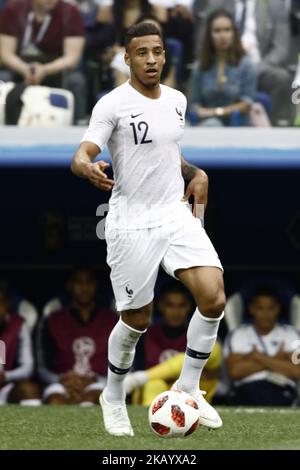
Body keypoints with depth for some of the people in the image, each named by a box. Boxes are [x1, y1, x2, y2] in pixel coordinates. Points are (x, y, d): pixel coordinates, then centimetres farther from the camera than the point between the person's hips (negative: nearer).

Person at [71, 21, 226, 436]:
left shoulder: (176, 100, 10)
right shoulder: (112, 105, -9)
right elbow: (81, 156, -20)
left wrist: (195, 173, 8)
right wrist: (88, 168, -43)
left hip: (177, 215, 5)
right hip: (131, 225, -5)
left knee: (213, 297, -15)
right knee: (136, 320, 3)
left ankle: (189, 387, 3)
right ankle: (113, 398, 29)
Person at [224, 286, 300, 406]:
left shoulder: (290, 334, 18)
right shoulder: (238, 335, 18)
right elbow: (235, 371, 1)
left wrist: (259, 357, 1)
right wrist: (274, 360, 3)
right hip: (246, 389, 0)